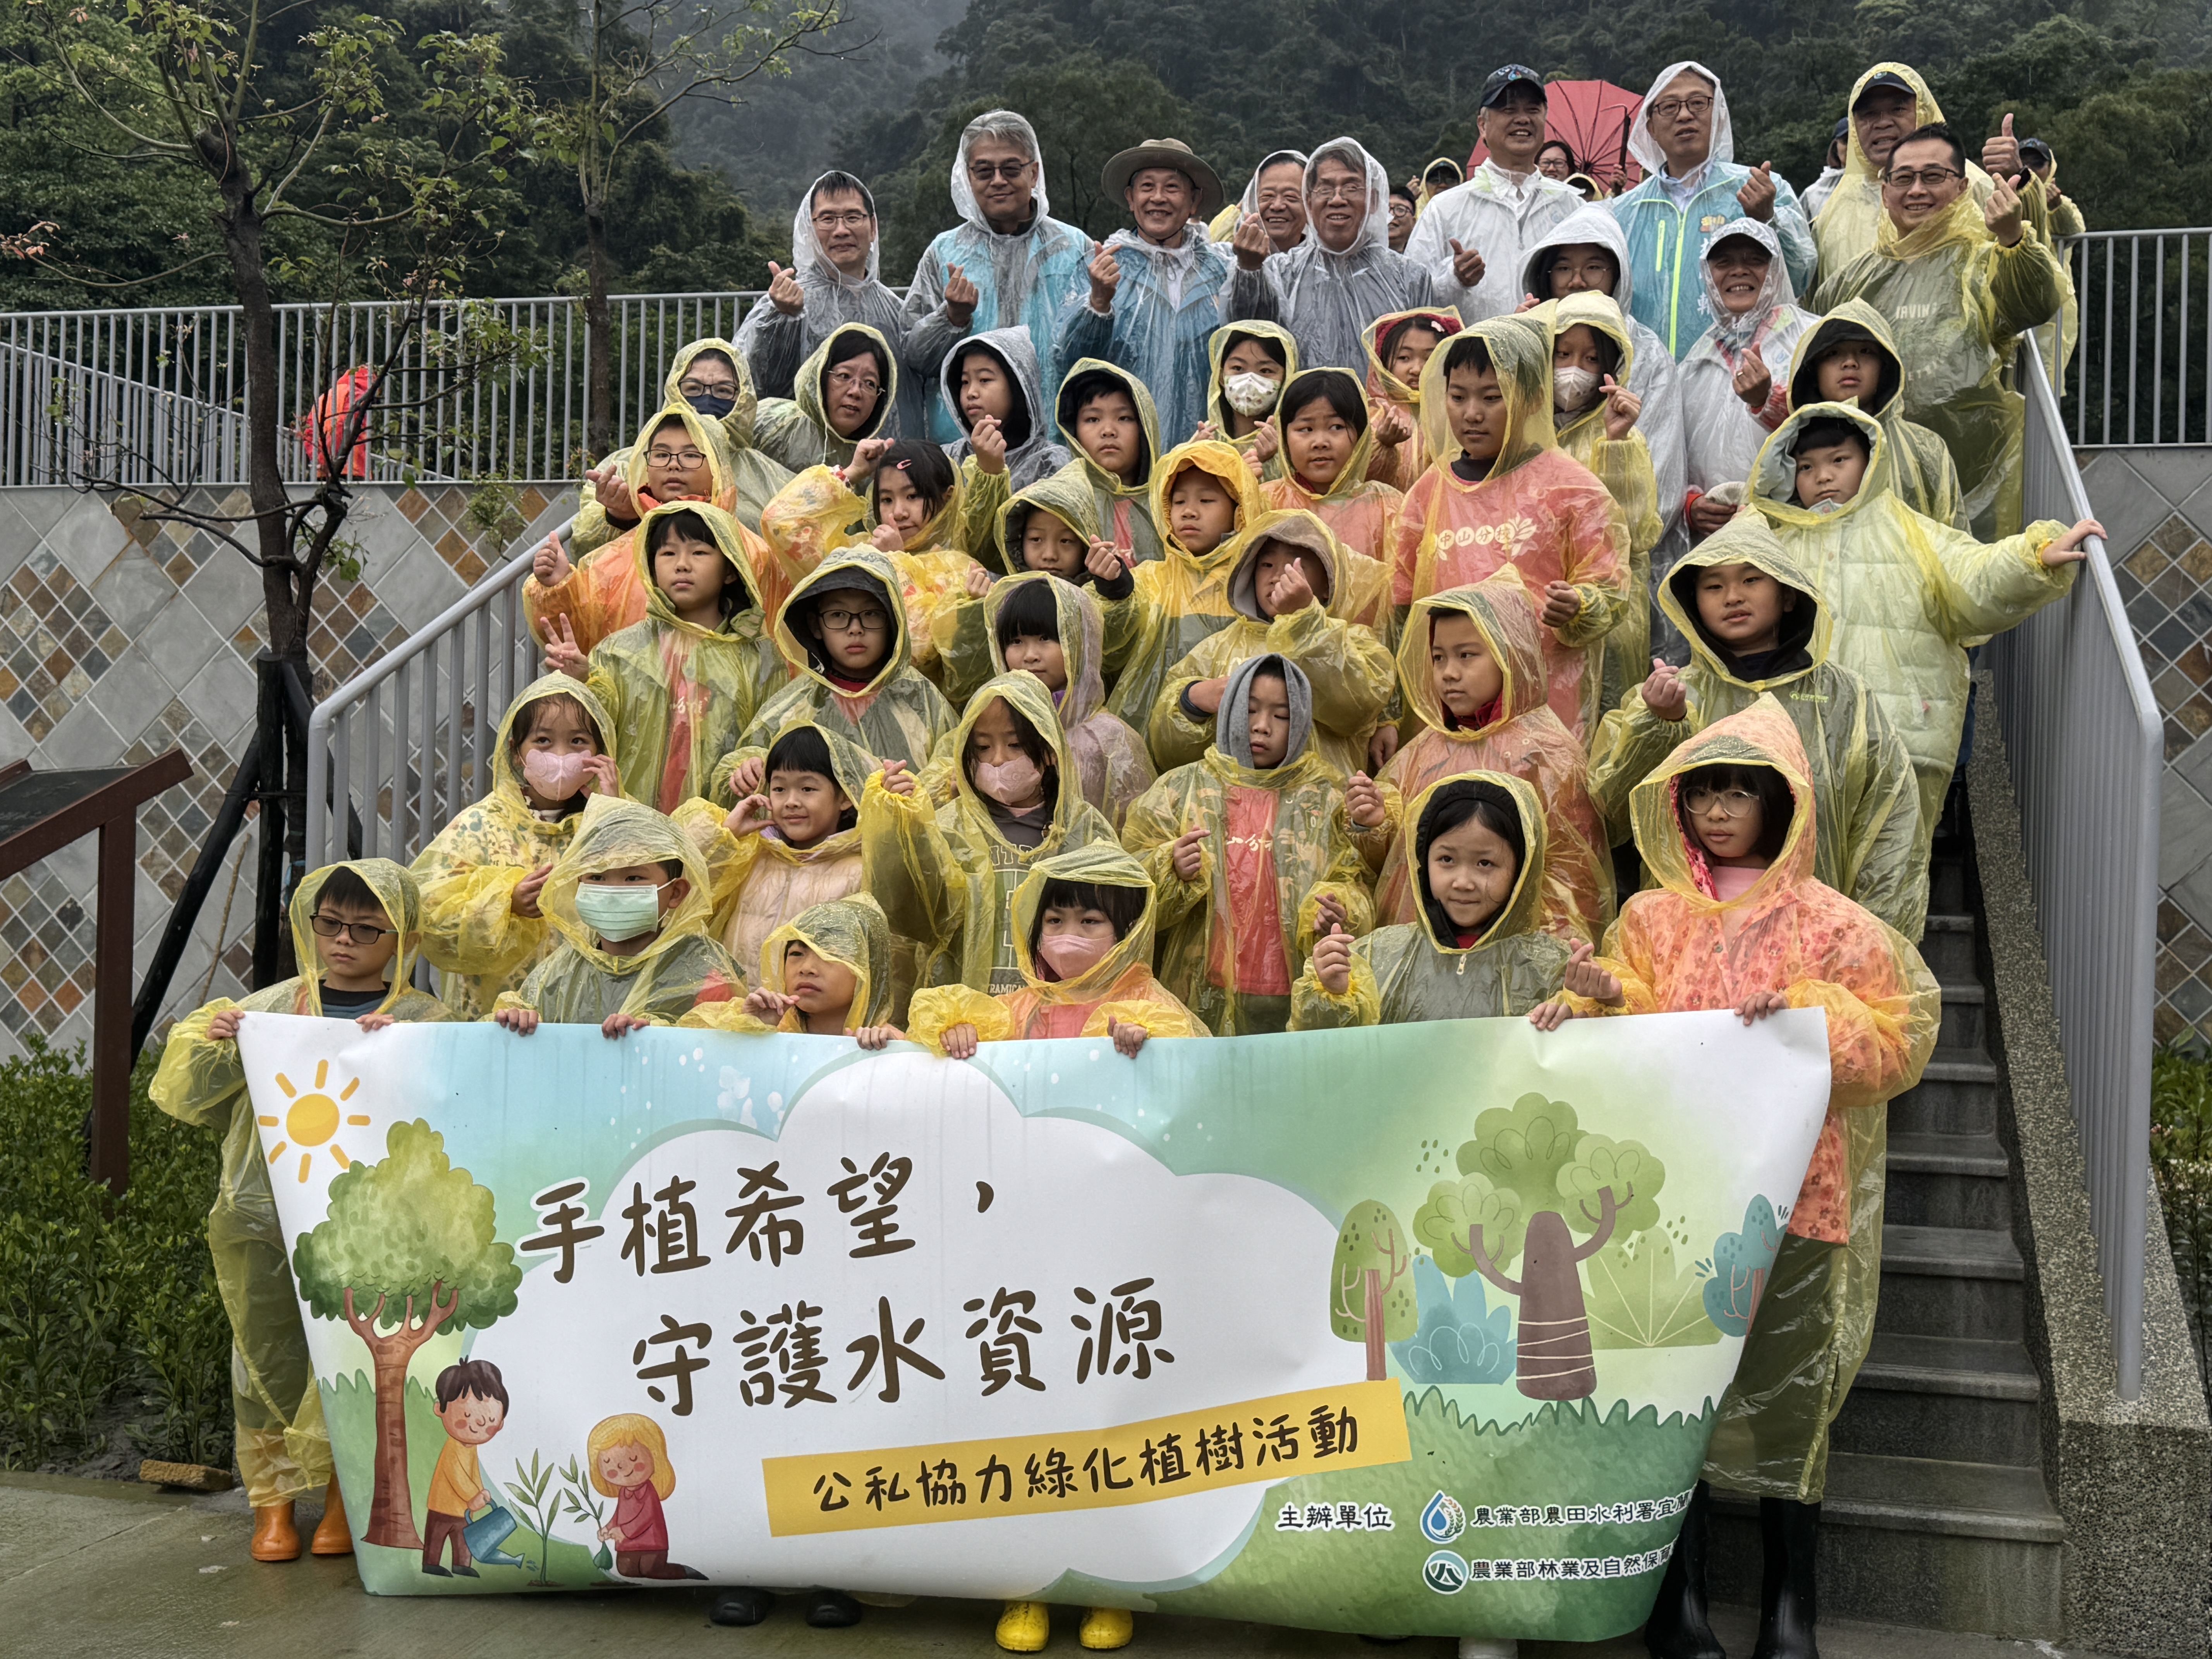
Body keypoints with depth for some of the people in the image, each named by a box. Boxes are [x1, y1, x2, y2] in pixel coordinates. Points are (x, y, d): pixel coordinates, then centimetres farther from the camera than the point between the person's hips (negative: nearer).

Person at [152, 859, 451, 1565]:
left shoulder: (424, 1020, -1)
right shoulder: (270, 1009, 6)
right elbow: (193, 1102, 10)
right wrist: (212, 1047, -9)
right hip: (262, 1219, 3)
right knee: (268, 1354, 10)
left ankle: (347, 1492, 23)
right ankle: (273, 1498, 26)